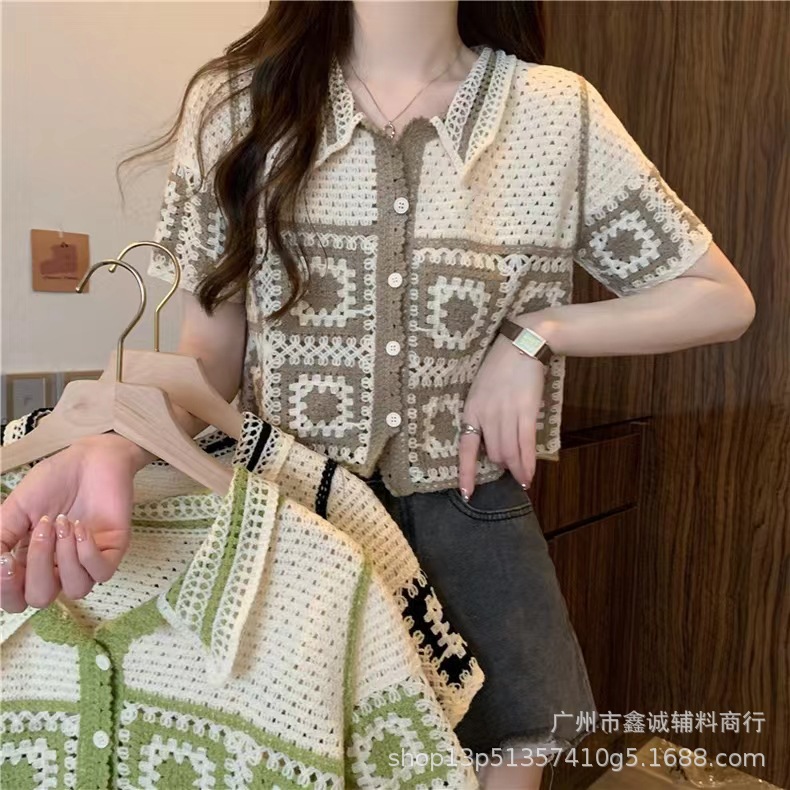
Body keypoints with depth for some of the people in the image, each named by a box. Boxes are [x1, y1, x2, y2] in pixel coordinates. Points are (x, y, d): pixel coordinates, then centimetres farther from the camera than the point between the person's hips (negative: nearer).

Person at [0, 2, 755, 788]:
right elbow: (209, 349, -4)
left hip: (469, 520, 1)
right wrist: (114, 450, -25)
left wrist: (533, 336, -11)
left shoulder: (559, 113, -4)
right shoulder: (236, 101, -3)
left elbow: (722, 299, 1)